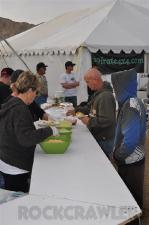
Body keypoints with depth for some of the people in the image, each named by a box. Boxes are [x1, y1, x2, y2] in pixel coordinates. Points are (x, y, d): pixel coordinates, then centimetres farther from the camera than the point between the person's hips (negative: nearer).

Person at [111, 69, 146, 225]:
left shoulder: (130, 106, -25)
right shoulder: (132, 102, 4)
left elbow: (130, 139, -30)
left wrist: (118, 156, -14)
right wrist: (118, 153, 9)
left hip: (130, 161, -9)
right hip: (132, 159, 9)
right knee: (132, 193, 24)